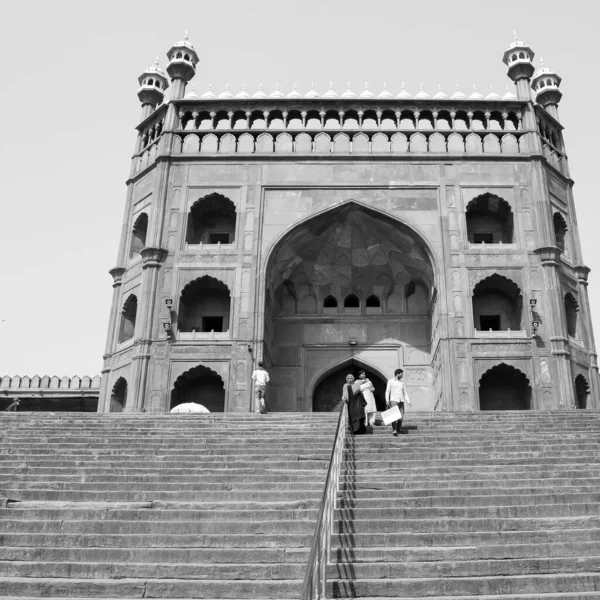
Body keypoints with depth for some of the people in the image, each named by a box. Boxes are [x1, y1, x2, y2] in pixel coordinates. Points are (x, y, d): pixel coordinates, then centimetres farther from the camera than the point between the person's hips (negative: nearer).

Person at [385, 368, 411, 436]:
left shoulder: (402, 383, 16)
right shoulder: (391, 381, 3)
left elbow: (405, 393, 17)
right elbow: (387, 391, -1)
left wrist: (408, 401, 7)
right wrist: (387, 400, -12)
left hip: (401, 401, 5)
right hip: (394, 400, -5)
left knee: (401, 416, 4)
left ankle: (399, 429, 18)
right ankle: (394, 430, -15)